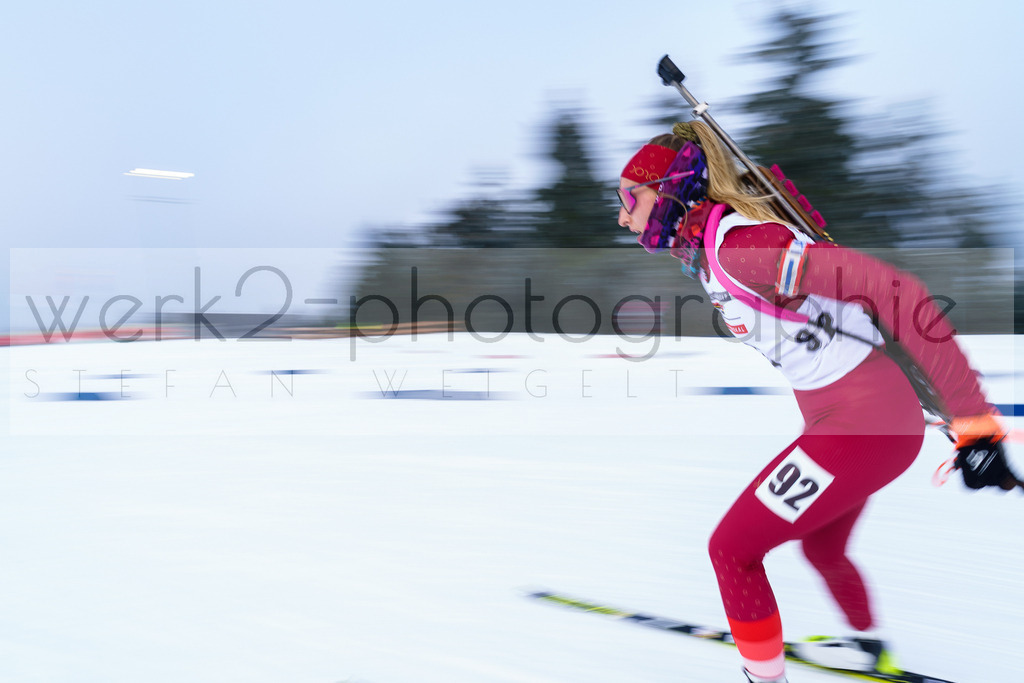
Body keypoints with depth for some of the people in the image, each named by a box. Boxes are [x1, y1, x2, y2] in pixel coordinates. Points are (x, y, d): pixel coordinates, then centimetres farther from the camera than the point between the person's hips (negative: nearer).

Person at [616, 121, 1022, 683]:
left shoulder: (737, 244, -25)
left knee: (731, 550, 0)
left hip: (861, 426, -9)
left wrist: (972, 420, -28)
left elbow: (893, 291, -29)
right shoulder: (707, 250, 6)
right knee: (820, 547, 31)